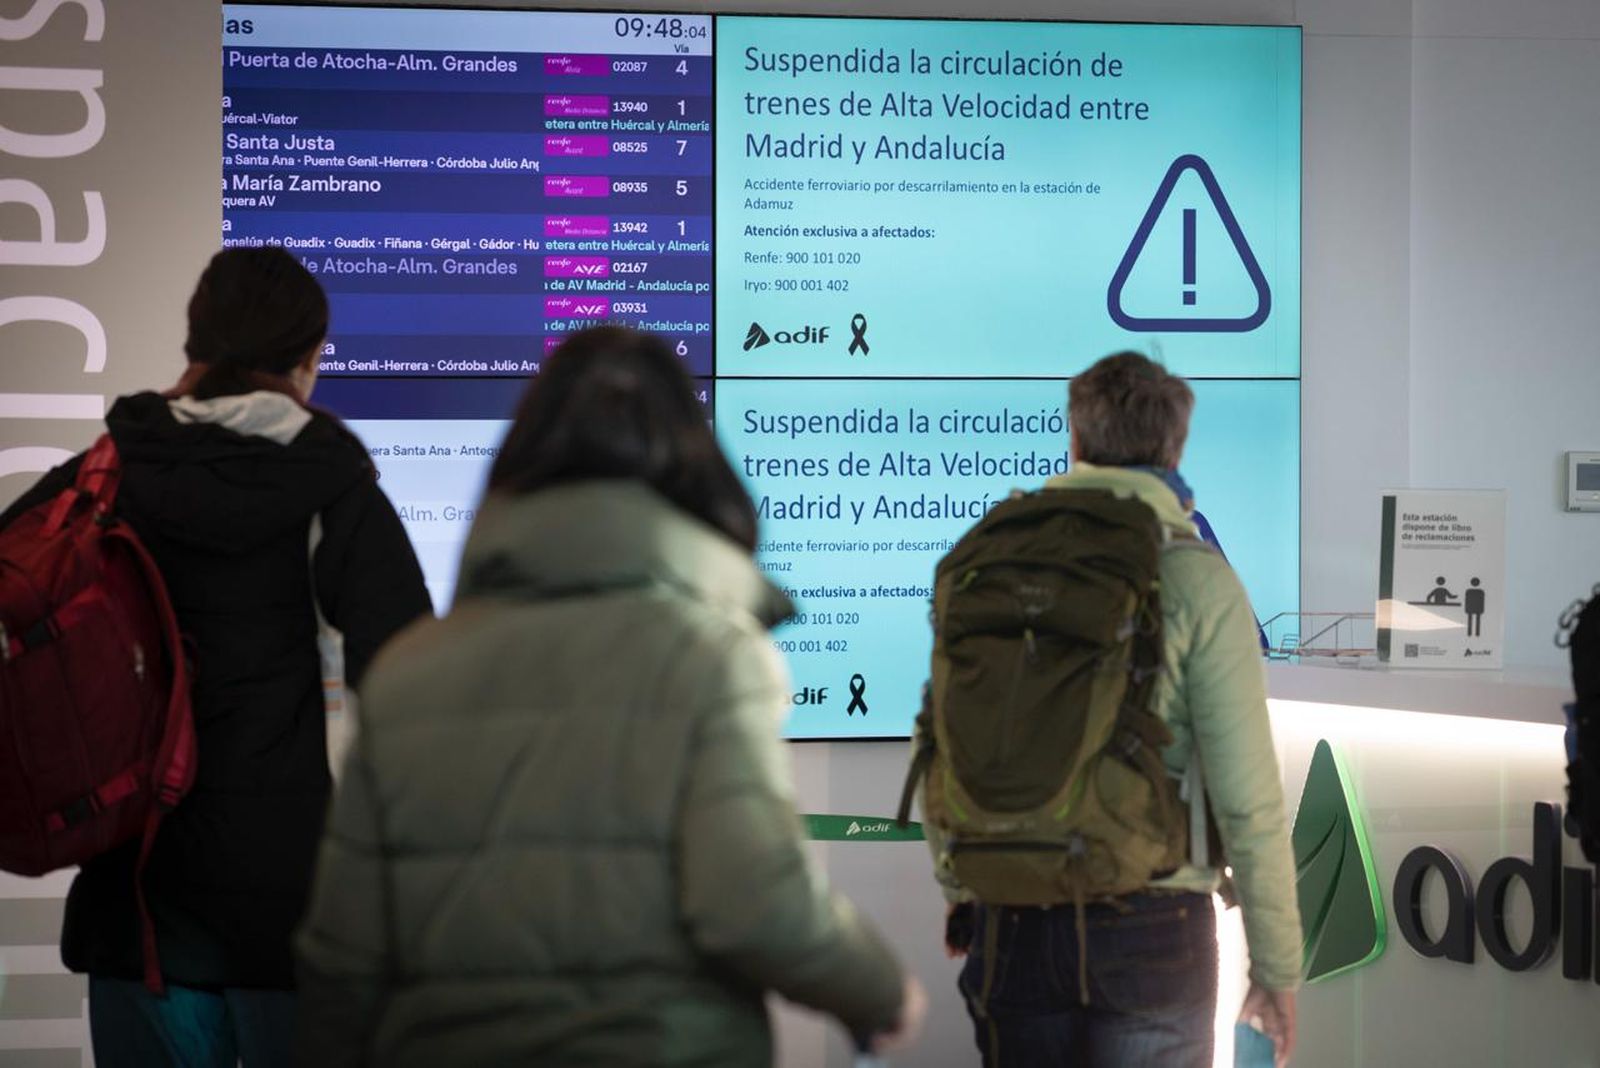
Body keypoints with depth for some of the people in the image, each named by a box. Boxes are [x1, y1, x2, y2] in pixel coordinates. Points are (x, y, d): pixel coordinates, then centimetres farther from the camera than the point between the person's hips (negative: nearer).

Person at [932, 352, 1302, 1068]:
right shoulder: (1198, 583, -7)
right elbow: (1246, 797, -11)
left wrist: (958, 892, 24)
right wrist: (1277, 968, -2)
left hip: (1013, 925, 3)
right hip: (1148, 924, -3)